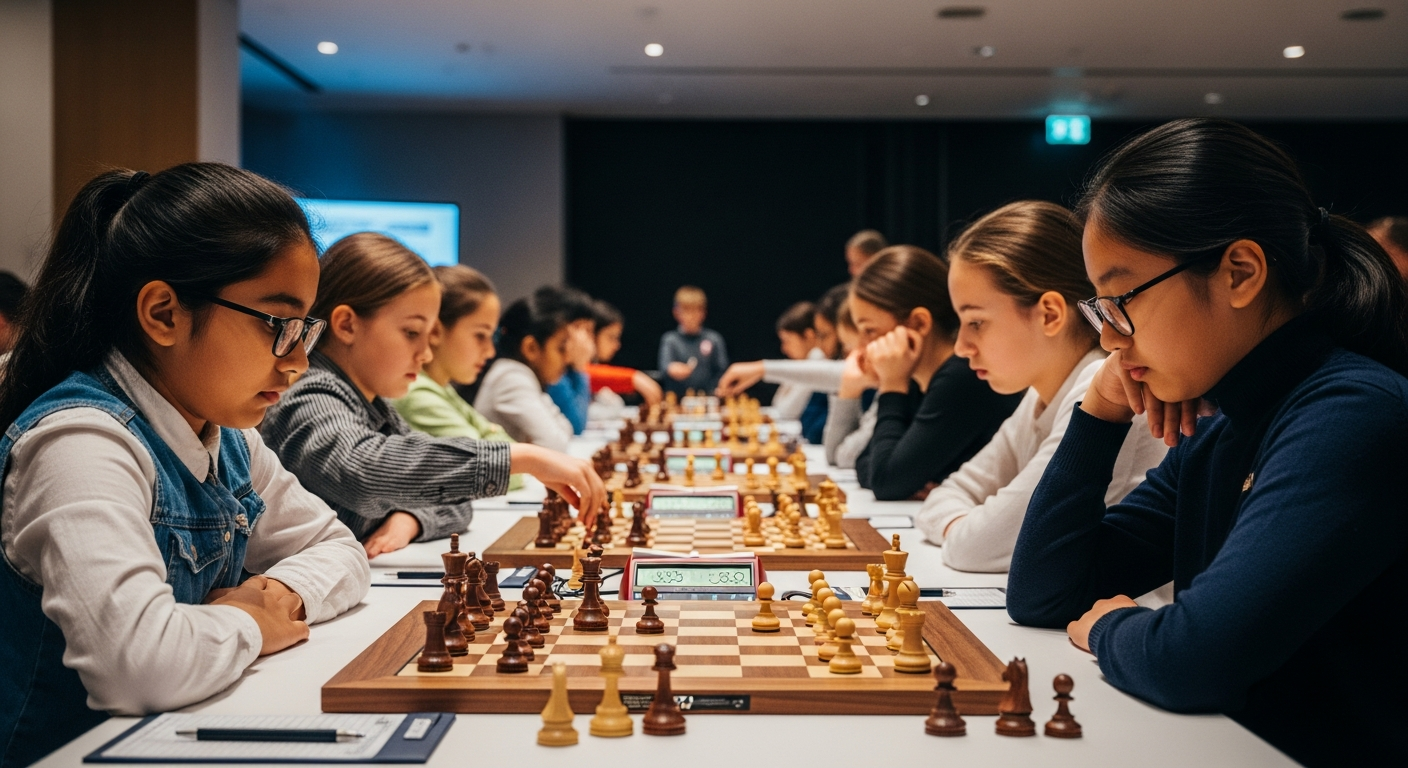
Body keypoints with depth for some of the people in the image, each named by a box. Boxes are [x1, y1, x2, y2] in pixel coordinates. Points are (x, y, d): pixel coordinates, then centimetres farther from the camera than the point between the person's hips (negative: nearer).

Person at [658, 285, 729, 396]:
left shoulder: (714, 340, 5)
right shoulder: (670, 340, 3)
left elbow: (722, 369, 5)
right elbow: (665, 364, -12)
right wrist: (671, 369, -35)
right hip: (676, 398, 0)